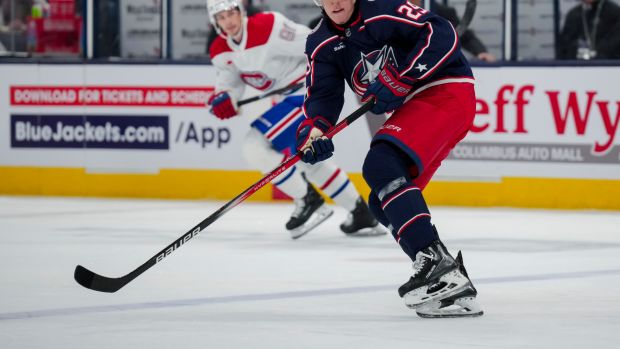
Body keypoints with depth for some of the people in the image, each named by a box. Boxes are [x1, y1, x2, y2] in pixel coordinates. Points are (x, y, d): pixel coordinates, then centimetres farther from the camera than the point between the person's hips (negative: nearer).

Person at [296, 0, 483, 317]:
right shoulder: (321, 44, 8)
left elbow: (442, 35, -22)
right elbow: (323, 95, 2)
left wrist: (400, 81, -25)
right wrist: (313, 128, -19)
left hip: (447, 91, -10)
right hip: (411, 106, 10)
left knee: (380, 164, -27)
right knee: (383, 204, 4)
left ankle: (435, 261, -34)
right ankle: (454, 286, 3)